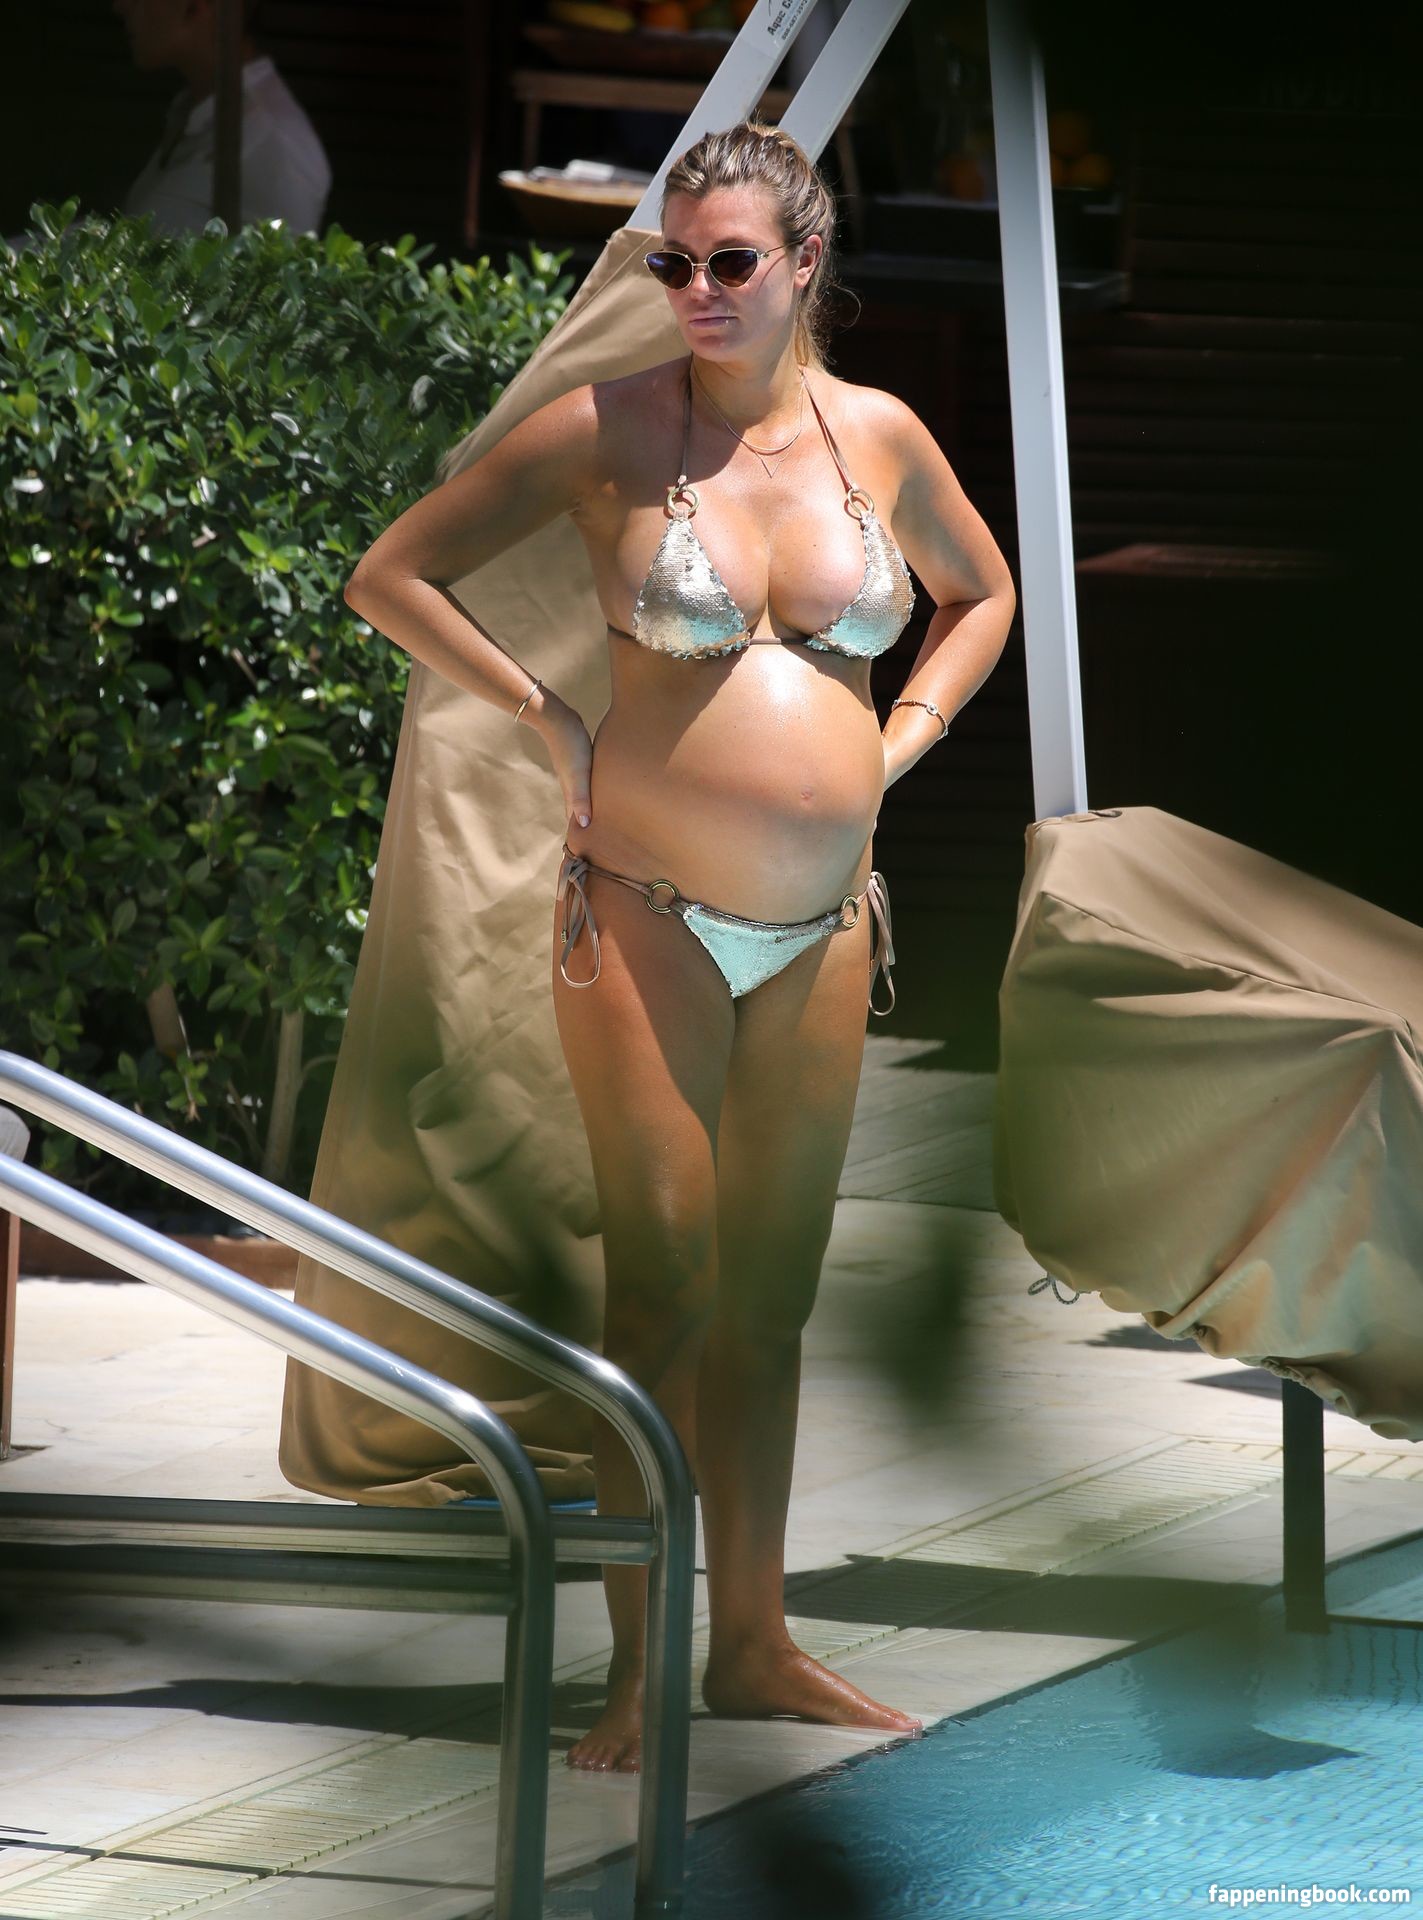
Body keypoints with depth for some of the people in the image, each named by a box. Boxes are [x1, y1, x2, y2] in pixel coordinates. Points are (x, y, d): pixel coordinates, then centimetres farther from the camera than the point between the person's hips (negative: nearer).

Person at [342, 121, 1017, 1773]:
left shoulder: (878, 436, 6)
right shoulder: (608, 428, -5)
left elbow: (982, 594, 25)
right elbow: (390, 575, 1)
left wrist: (893, 751, 12)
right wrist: (552, 728, -3)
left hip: (821, 928, 4)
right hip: (650, 914, -4)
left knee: (771, 1296, 9)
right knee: (660, 1292, -4)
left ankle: (754, 1647, 18)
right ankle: (633, 1670, 1)